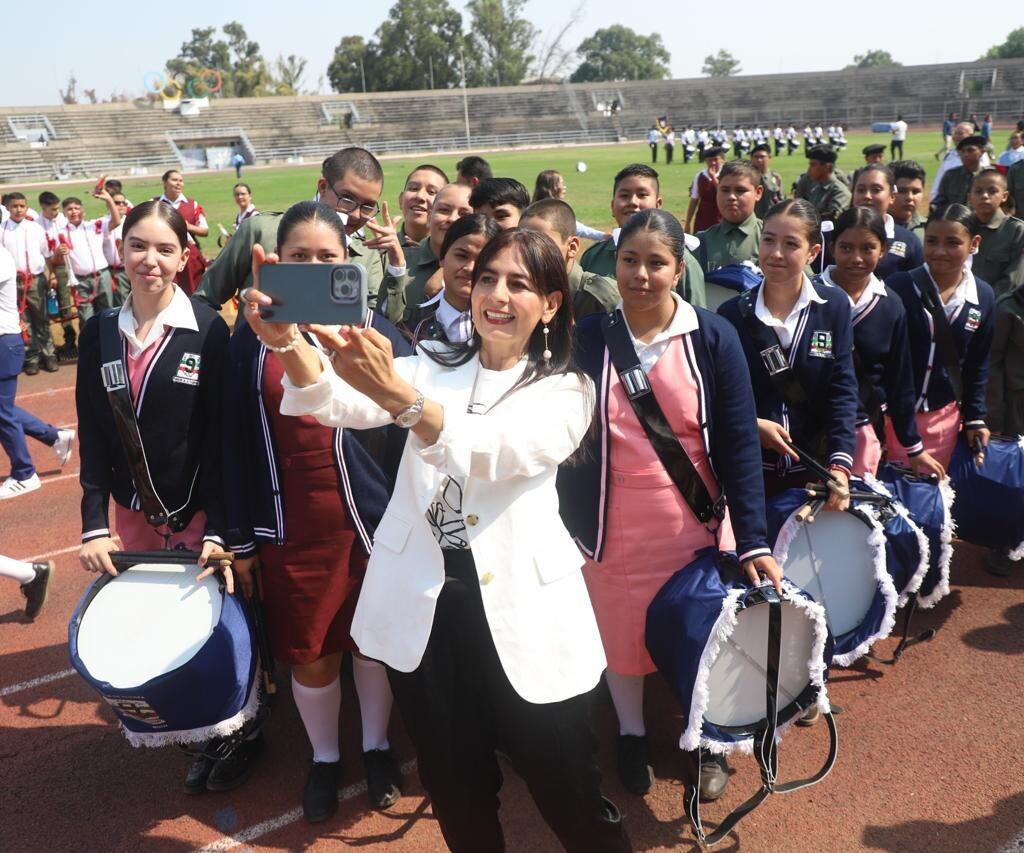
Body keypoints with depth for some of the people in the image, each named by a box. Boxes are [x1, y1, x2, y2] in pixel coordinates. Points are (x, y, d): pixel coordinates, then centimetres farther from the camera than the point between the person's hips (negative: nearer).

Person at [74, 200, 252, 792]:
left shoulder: (209, 330, -11)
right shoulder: (99, 332, 1)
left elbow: (221, 437, -13)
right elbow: (93, 437, 2)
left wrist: (217, 529, -20)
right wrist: (95, 523, -7)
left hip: (201, 511, -4)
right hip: (133, 514, 4)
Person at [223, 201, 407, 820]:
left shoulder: (377, 332, -4)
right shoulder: (251, 339, -1)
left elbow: (411, 431, -3)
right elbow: (235, 445, 2)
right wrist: (240, 538, 2)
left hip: (374, 521, 0)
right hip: (290, 530, 1)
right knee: (308, 652, 12)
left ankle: (378, 746, 39)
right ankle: (324, 757, 37)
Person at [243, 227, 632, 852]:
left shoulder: (566, 390, -1)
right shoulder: (432, 365, 9)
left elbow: (489, 452, -23)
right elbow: (336, 403, -10)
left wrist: (397, 393, -40)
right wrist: (289, 343, -32)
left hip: (522, 613, -2)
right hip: (423, 607, 3)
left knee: (567, 794, 8)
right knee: (455, 790, 17)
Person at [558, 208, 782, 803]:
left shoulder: (712, 337, -7)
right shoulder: (587, 337, -5)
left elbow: (739, 442, -7)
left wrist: (753, 540, -12)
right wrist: (569, 524, -6)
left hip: (695, 519, 0)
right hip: (613, 524, 1)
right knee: (620, 634, 12)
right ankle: (632, 737, 40)